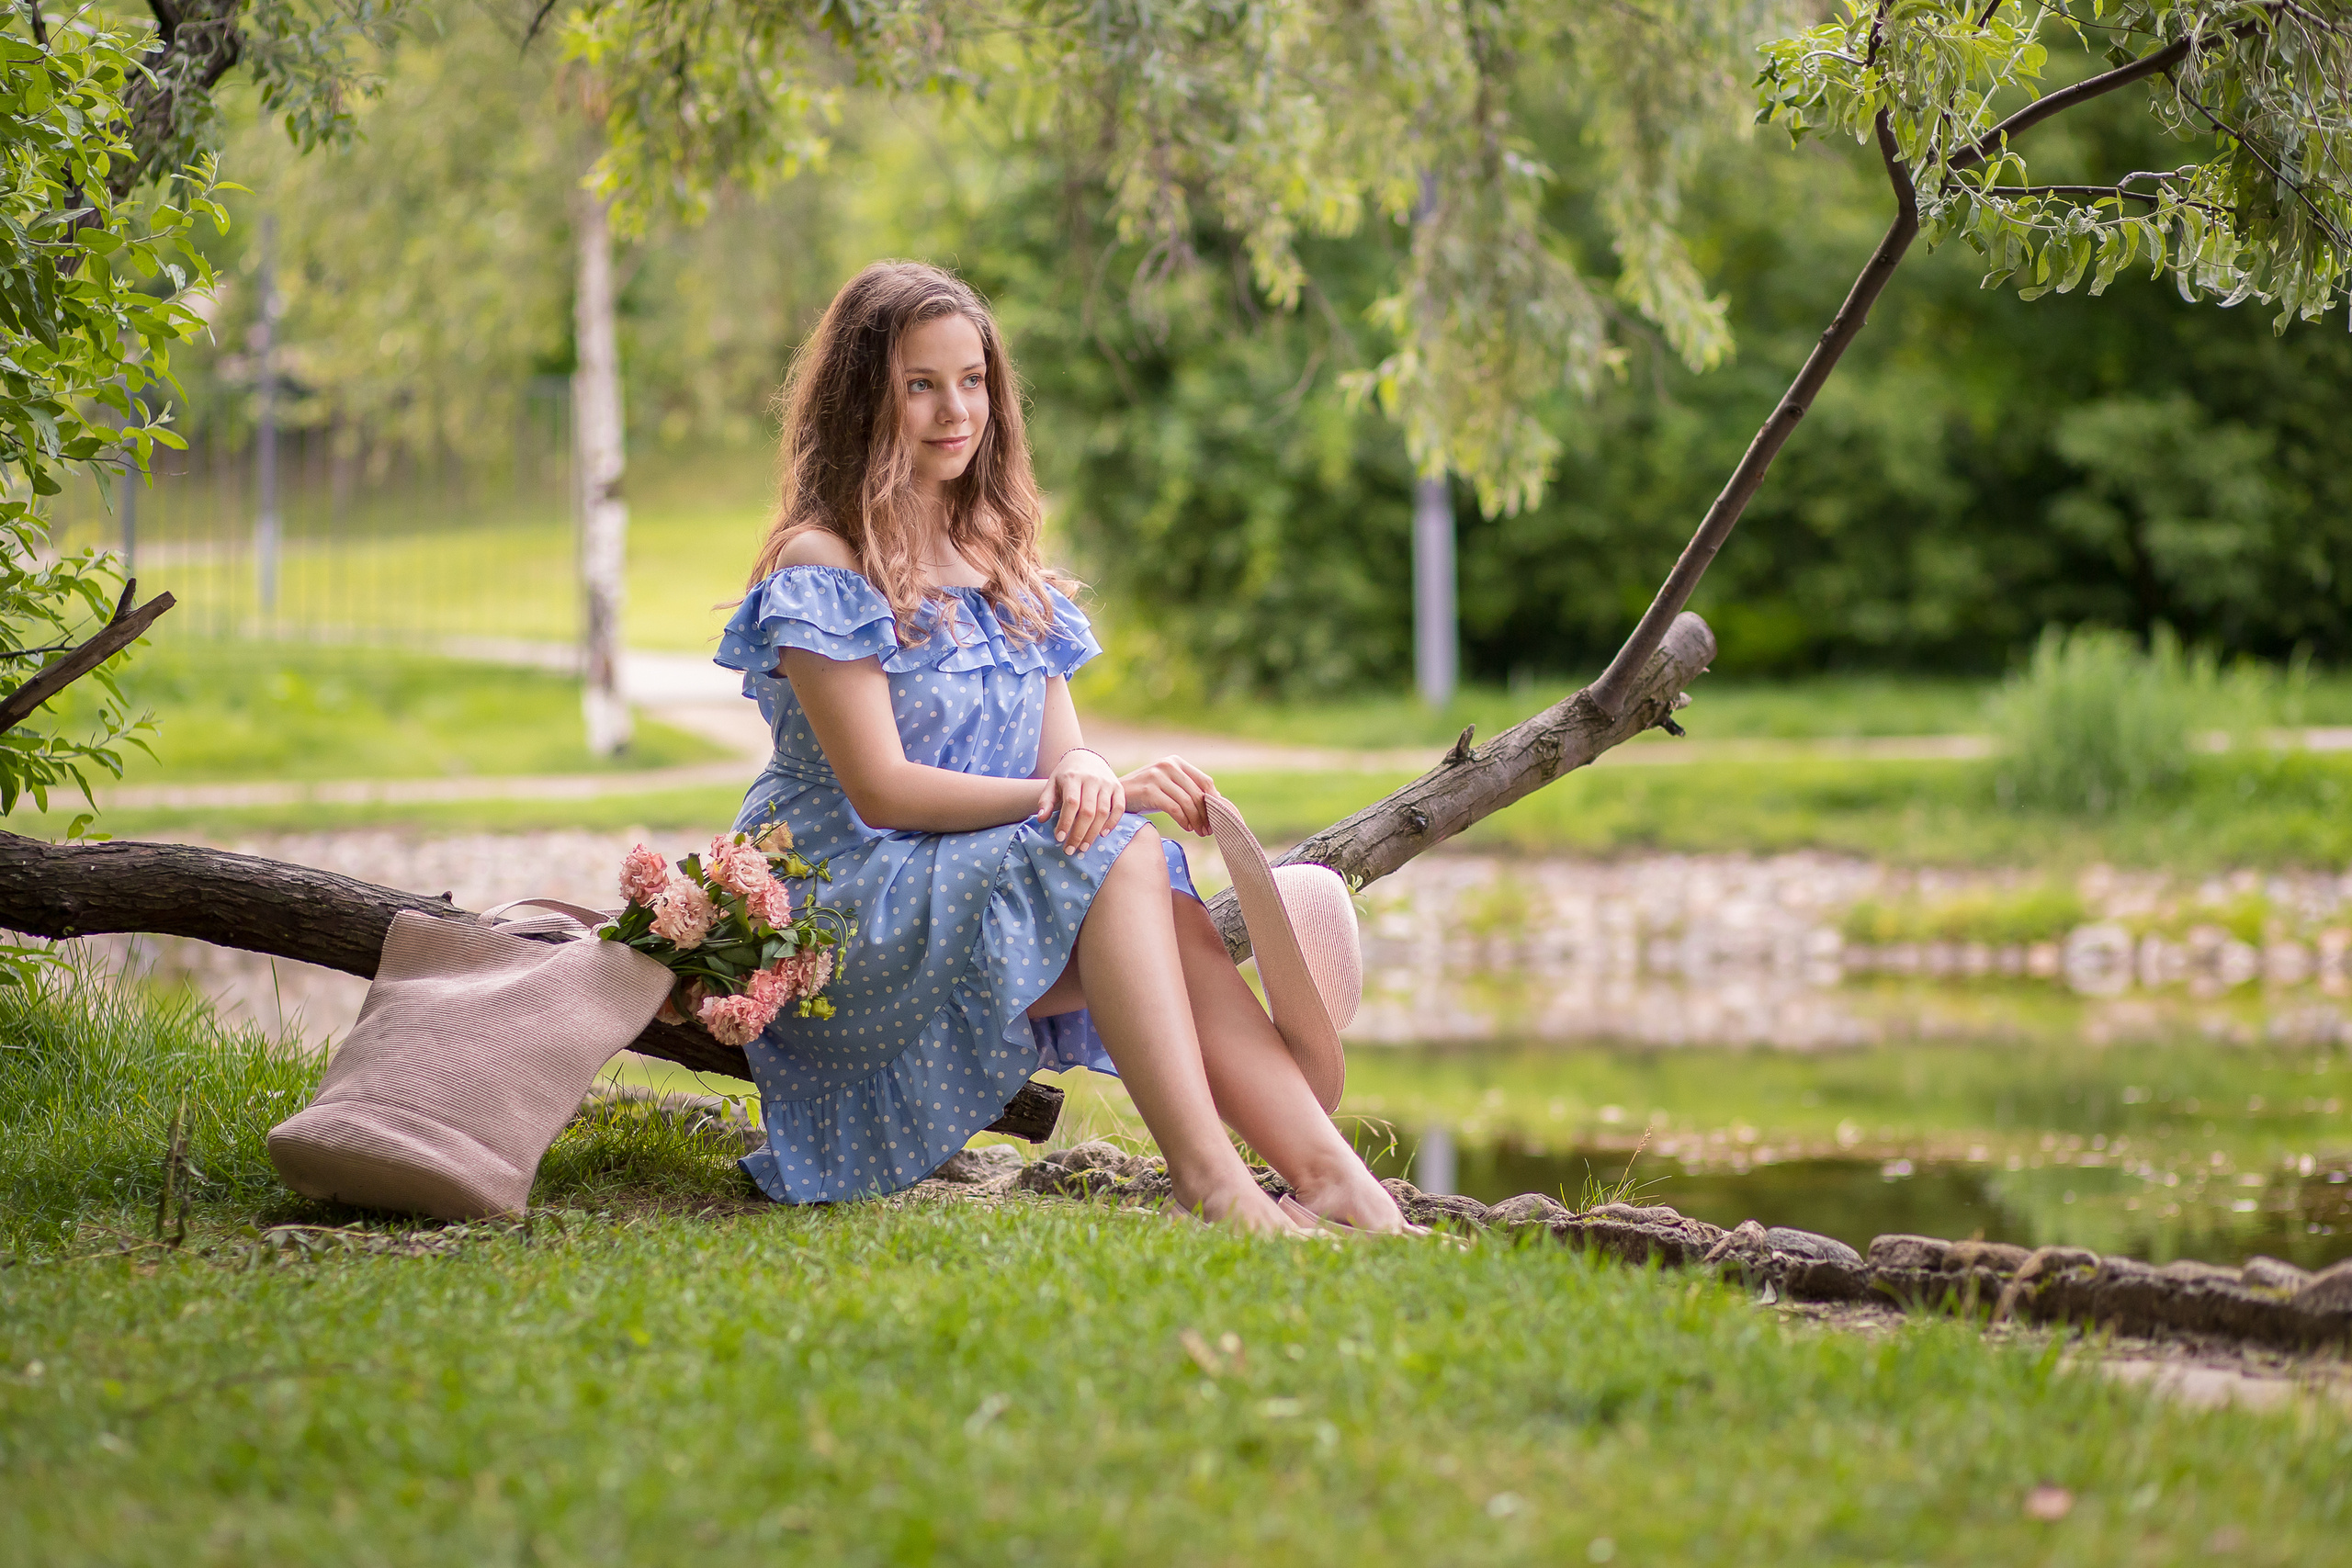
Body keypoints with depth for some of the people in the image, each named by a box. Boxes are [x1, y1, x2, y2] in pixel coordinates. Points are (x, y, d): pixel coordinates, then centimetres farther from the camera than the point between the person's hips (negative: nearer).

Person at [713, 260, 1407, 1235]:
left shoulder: (1002, 565, 16)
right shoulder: (820, 567, -7)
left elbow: (1062, 753, 9)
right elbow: (881, 789, -14)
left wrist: (1088, 777, -17)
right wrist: (1086, 800, -21)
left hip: (989, 890, 6)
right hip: (850, 920, -6)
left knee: (1170, 920, -26)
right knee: (1121, 852, -29)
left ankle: (1331, 1176, -40)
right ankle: (1205, 1181, -39)